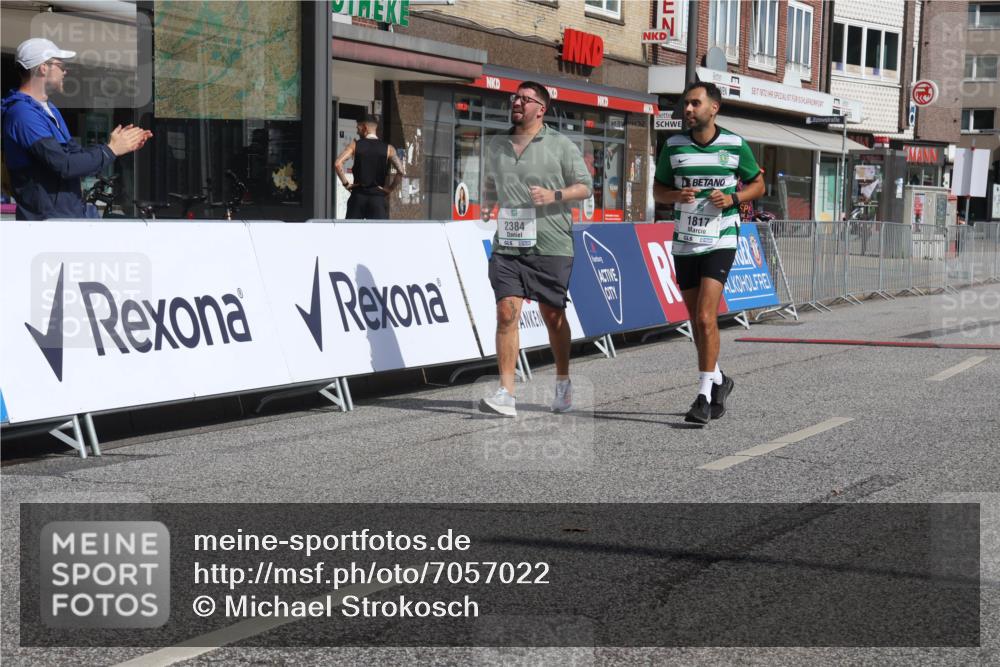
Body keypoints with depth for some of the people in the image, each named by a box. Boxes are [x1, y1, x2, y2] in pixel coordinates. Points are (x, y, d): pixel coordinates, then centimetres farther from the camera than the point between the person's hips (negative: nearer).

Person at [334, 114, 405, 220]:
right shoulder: (388, 148, 2)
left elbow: (337, 164, -12)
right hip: (377, 197, -1)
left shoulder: (355, 145, 1)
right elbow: (401, 172, -9)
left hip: (358, 196, 1)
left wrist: (346, 183, -2)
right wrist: (391, 189, 1)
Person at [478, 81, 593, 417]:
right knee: (506, 313, -10)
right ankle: (506, 394, -12)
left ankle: (563, 383, 29)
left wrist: (555, 195, -17)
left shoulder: (561, 146, 0)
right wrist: (487, 206, 6)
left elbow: (585, 186, 1)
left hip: (551, 247, -3)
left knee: (553, 316, 8)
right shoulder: (495, 145, 13)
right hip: (507, 246, 3)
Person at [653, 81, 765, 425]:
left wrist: (732, 198, -11)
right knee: (697, 321, 11)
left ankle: (704, 396, -12)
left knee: (705, 317, -16)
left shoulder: (735, 145, -3)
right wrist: (676, 195, -11)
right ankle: (718, 380, 32)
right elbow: (658, 190, 11)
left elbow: (757, 184, 9)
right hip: (684, 242, 4)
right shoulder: (673, 145, 3)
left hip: (720, 241, -4)